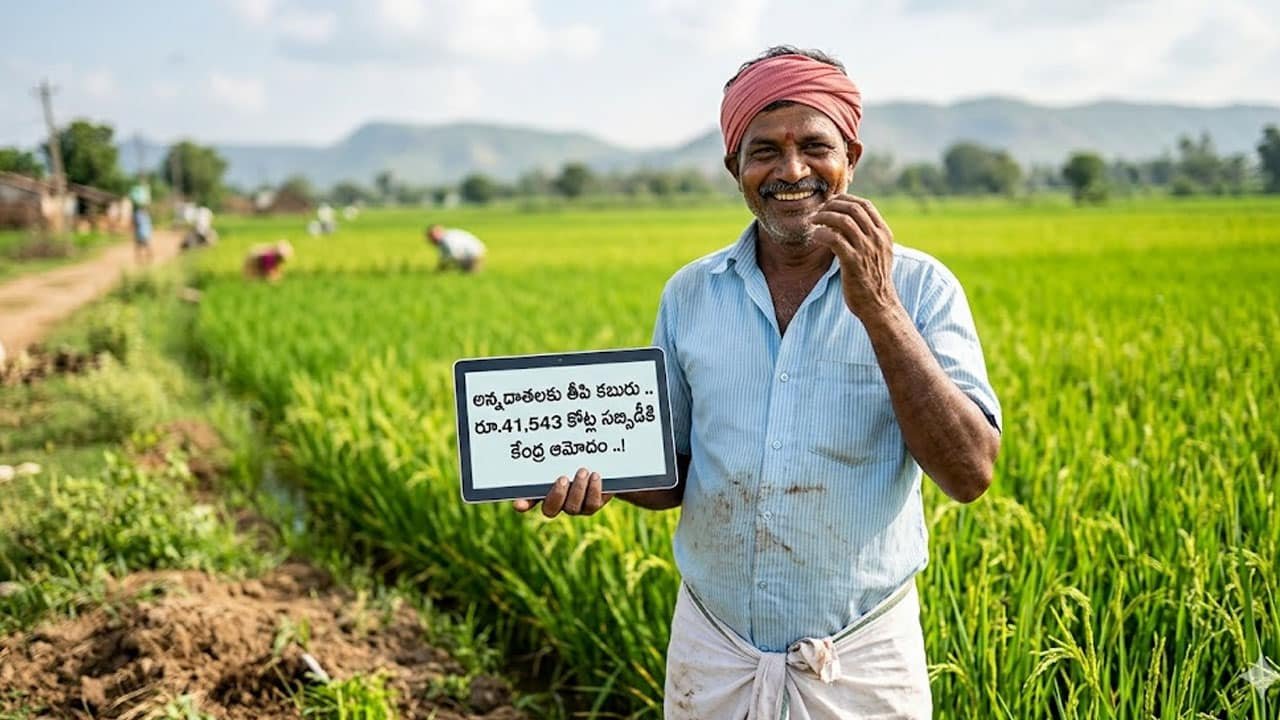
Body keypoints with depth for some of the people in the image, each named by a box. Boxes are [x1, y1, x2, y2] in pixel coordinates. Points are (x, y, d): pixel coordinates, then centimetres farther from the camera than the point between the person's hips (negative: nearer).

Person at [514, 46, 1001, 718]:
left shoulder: (920, 287, -8)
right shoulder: (688, 294, 1)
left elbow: (970, 474, -17)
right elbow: (673, 475, 8)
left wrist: (878, 308, -23)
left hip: (861, 661, -2)